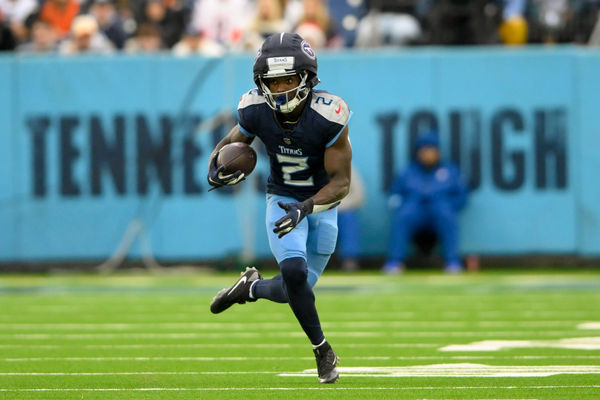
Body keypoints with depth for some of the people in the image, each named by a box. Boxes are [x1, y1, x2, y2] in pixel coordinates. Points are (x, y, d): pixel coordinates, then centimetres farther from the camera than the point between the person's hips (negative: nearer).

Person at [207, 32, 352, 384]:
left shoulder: (327, 117, -27)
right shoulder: (257, 111, -18)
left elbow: (341, 182, -22)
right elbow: (231, 144, 3)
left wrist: (306, 208, -38)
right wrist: (216, 167, -20)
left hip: (321, 205, 0)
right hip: (283, 201, 0)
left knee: (295, 290, 3)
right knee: (295, 271, -23)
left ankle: (252, 287, 38)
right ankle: (323, 351, -3)